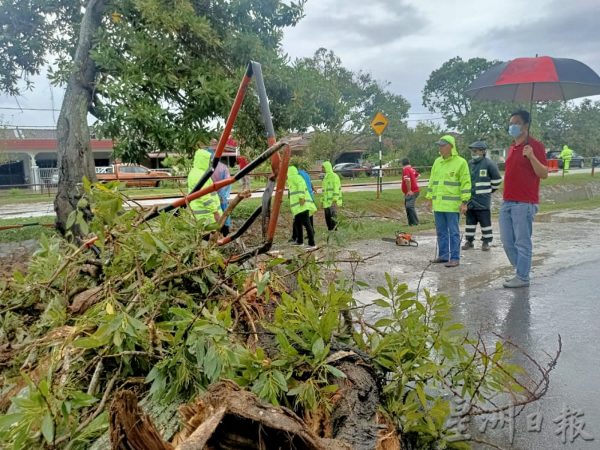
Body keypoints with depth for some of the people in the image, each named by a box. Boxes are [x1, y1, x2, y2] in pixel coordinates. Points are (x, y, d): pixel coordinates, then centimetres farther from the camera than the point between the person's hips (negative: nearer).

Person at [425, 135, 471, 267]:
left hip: (452, 205, -6)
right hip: (438, 204, 6)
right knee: (441, 231, 12)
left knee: (453, 232, -2)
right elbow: (432, 181, 19)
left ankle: (455, 258, 4)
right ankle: (443, 255, 22)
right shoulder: (437, 162, 13)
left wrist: (464, 202, -13)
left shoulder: (460, 162, -5)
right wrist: (430, 197, 15)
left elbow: (466, 183, -8)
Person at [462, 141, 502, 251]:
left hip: (483, 200, -5)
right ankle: (469, 240, 20)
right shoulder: (470, 163, 8)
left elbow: (497, 180, -1)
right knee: (470, 221, 11)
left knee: (485, 221, 3)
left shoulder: (489, 164, -10)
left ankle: (486, 242, 12)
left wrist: (490, 190, 9)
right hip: (470, 199, 5)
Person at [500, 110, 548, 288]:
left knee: (522, 241, -3)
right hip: (507, 202, 8)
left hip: (524, 204, -8)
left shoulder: (535, 146, -7)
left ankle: (523, 277, 6)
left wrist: (531, 156, -27)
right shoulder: (512, 147, 17)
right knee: (507, 241, 11)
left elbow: (544, 174, -13)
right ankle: (522, 269, 25)